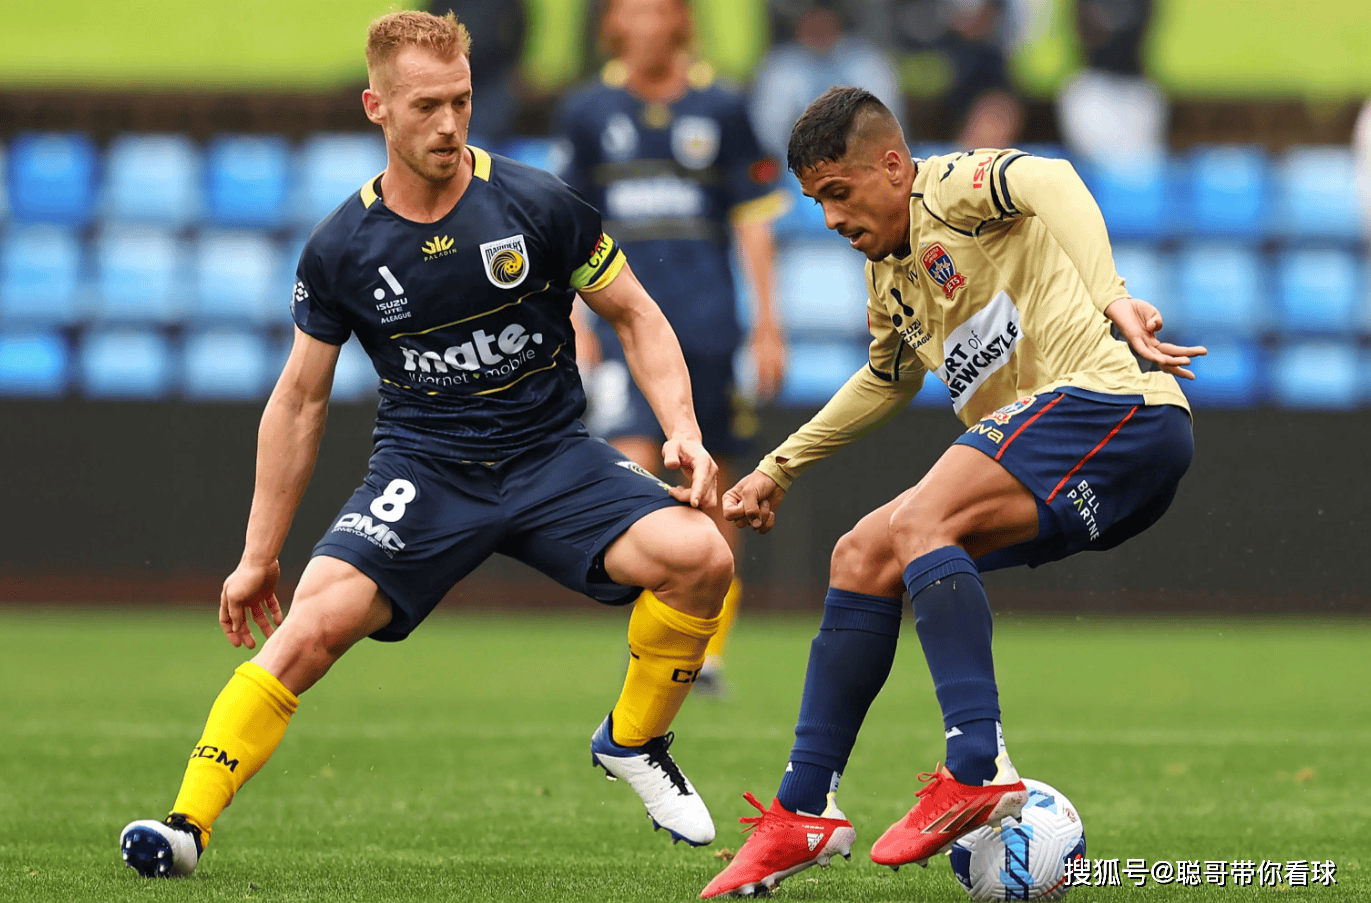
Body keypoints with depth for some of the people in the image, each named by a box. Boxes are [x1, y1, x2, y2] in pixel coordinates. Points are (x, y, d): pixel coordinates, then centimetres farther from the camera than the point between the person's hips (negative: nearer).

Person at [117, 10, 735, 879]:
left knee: (700, 555, -24)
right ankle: (188, 823, -21)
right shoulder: (341, 248, -4)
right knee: (315, 622, -25)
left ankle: (633, 741, 2)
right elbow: (301, 398, 7)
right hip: (423, 470, 0)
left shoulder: (537, 204, -7)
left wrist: (684, 431, -11)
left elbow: (636, 316, 5)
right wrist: (259, 555, 10)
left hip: (552, 454, 0)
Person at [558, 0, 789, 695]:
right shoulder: (589, 112, 7)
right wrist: (574, 320, 3)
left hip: (708, 321, 0)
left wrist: (767, 324, 4)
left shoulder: (720, 109, 5)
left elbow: (752, 220, 8)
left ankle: (709, 650, 13)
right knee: (632, 467, -17)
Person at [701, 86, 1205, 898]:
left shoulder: (950, 187, -5)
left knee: (918, 523, -26)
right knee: (862, 558, 7)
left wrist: (1108, 297, -41)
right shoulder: (891, 279, 23)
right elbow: (887, 382, 42)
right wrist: (779, 468, 43)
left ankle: (978, 769, -36)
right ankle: (805, 813, 8)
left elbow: (1049, 182, -27)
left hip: (1113, 402, -10)